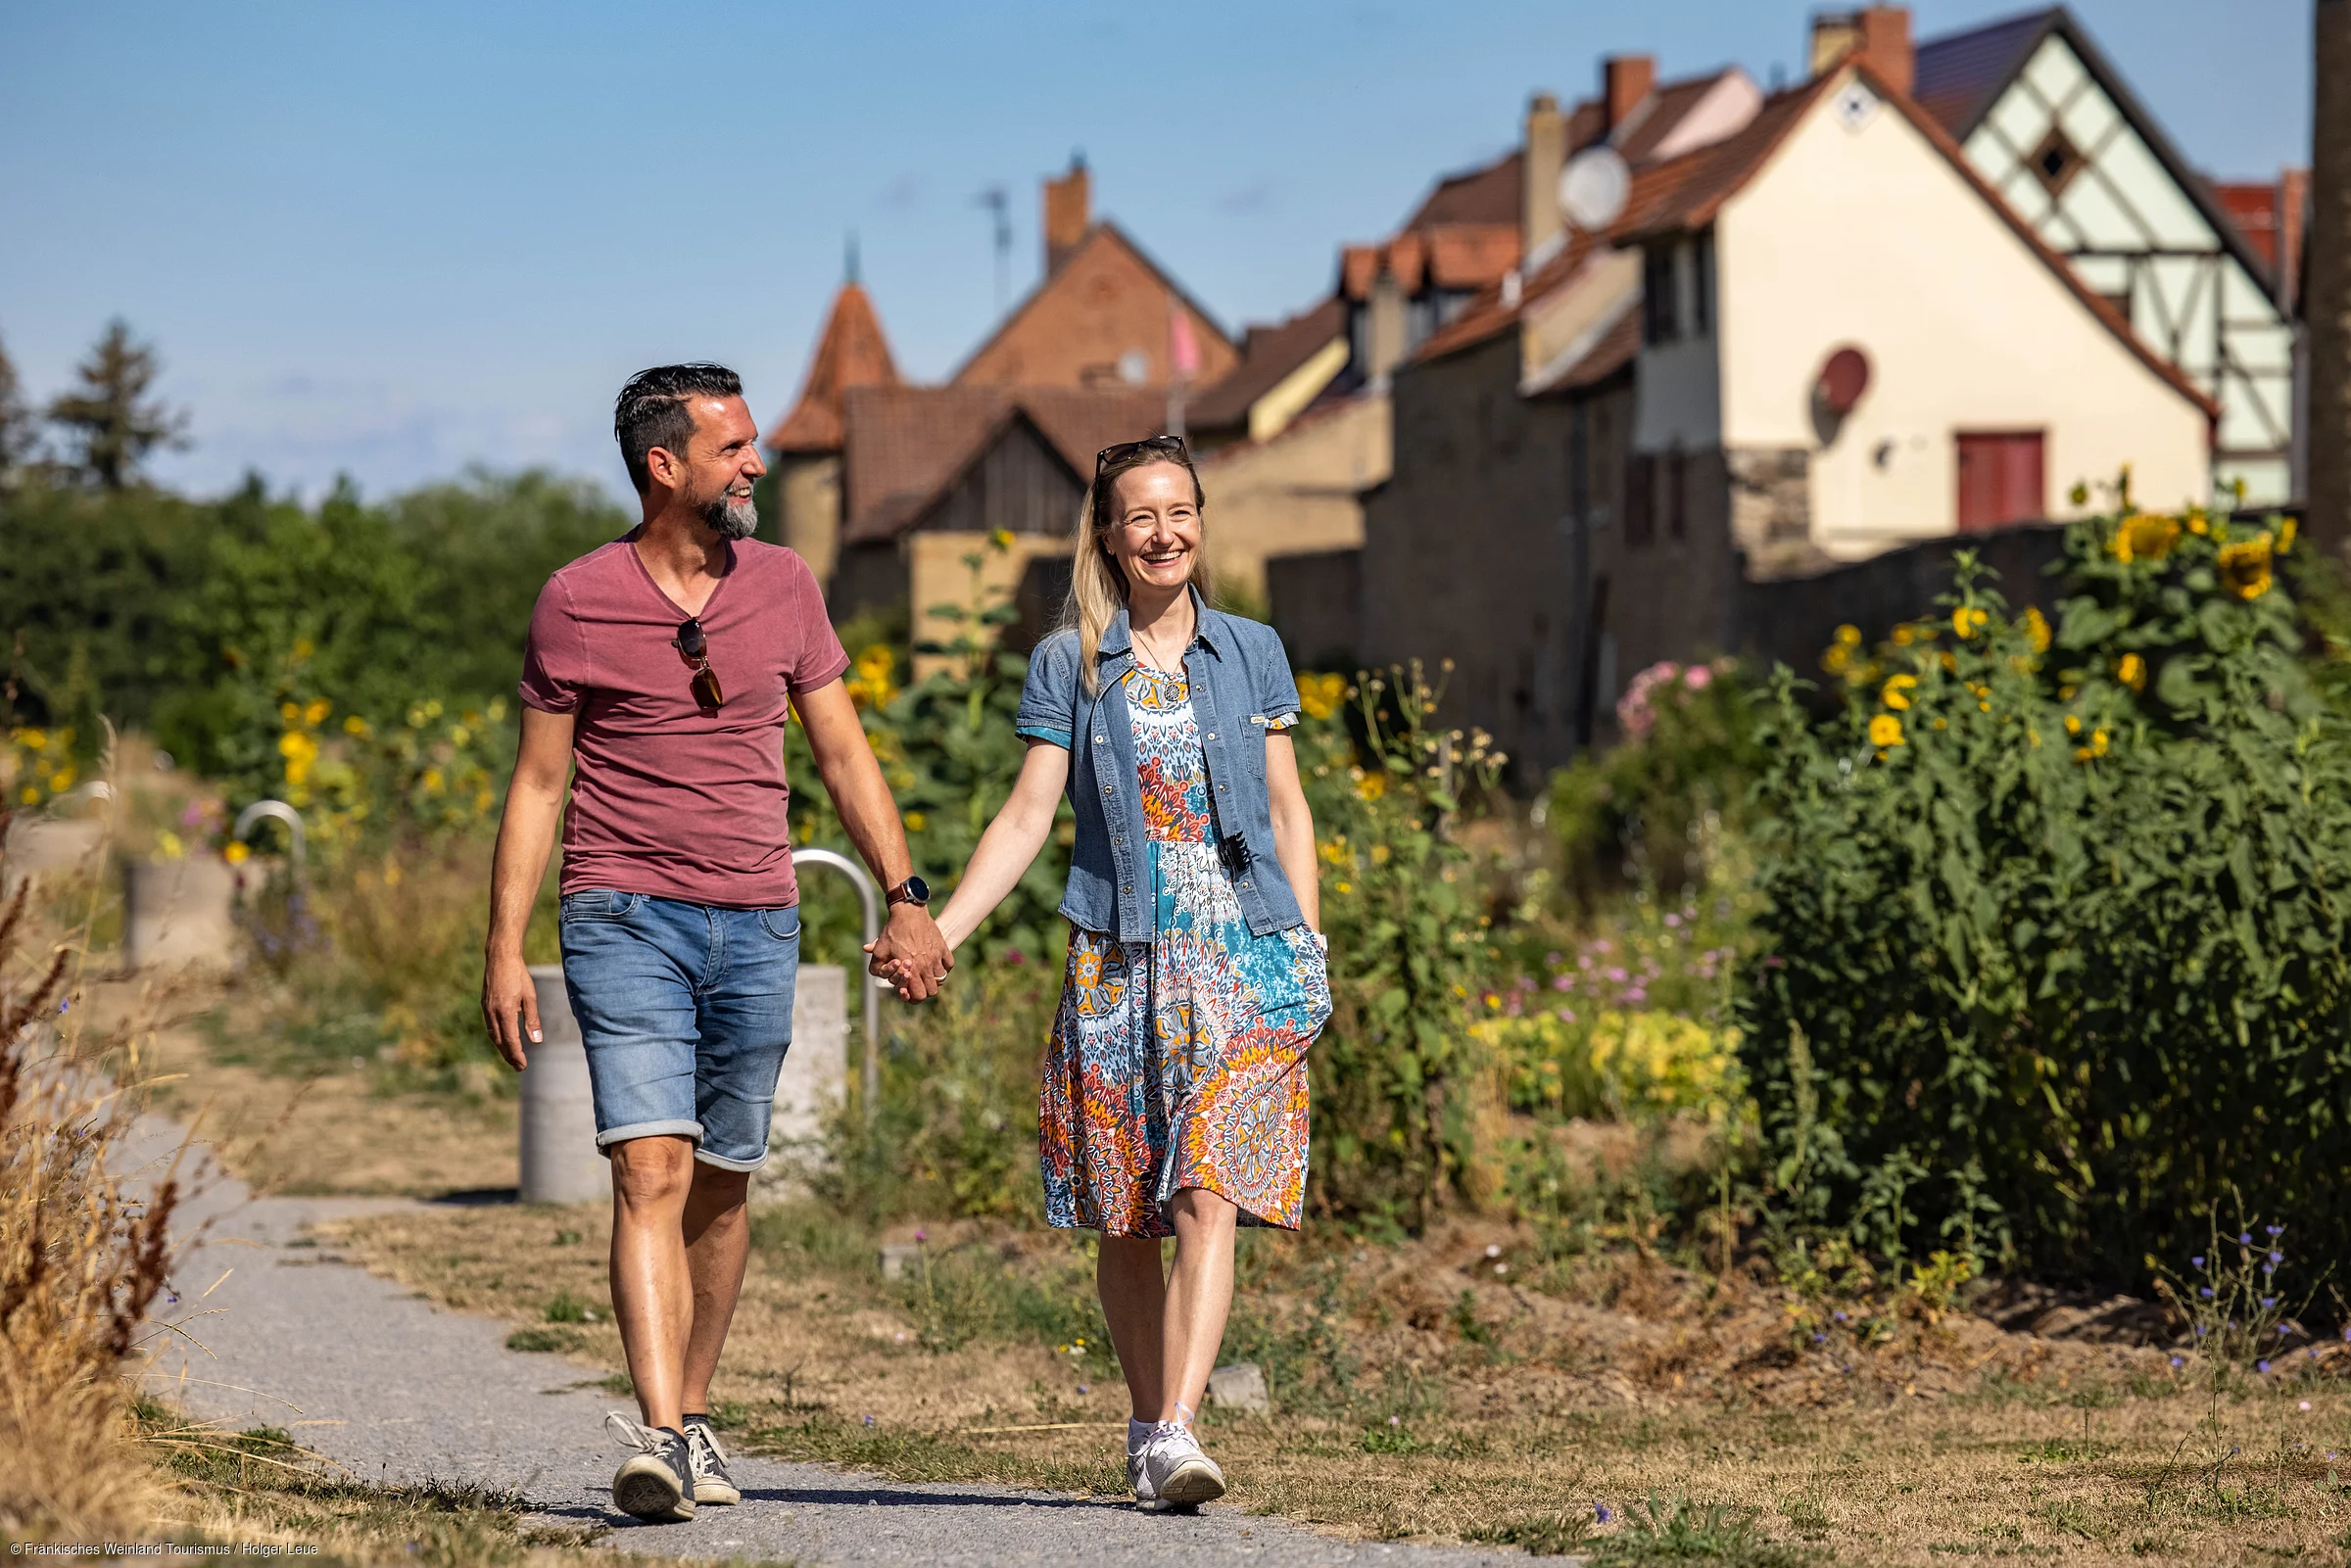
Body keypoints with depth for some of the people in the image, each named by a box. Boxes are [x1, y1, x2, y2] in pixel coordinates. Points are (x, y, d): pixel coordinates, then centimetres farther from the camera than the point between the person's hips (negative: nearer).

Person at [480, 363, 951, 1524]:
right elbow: (537, 783, 2)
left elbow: (842, 752, 13)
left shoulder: (783, 587, 7)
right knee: (652, 1171, -16)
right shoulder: (578, 601, -2)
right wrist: (504, 949, -3)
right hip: (626, 917, -4)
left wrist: (906, 895, 5)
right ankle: (659, 1442, -25)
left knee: (721, 1190, 10)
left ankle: (692, 1419, 23)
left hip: (757, 927, 4)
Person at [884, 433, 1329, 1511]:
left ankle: (1176, 1435, -21)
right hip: (1119, 963, 0)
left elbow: (1287, 813, 13)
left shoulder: (1251, 653, 9)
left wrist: (1310, 954, 8)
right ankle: (1147, 1426, 20)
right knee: (1128, 1218, 4)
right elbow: (1027, 818, 3)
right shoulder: (1068, 666, 6)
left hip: (1243, 958, 0)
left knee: (1208, 1198, -14)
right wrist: (939, 931, -8)